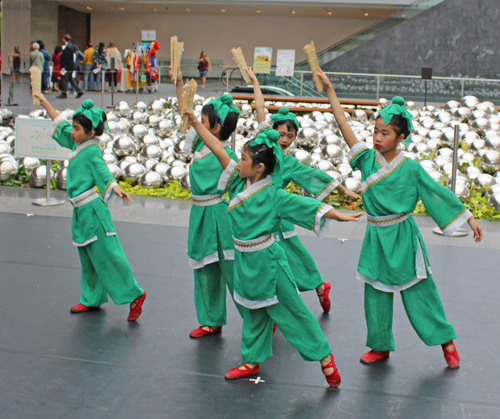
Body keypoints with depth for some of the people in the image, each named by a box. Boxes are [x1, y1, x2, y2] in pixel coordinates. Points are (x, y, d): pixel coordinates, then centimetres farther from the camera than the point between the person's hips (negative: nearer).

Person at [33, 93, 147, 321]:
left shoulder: (92, 151, -14)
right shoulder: (77, 144, 11)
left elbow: (104, 173, -24)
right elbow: (61, 125, 23)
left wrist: (115, 188, -42)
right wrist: (45, 103, 29)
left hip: (93, 210, -9)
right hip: (81, 211, 9)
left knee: (106, 254, -8)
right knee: (88, 258, 15)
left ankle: (134, 295, -2)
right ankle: (92, 299, 25)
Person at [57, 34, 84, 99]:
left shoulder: (67, 47, -18)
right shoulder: (71, 45, 12)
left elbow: (66, 58, -21)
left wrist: (63, 67, -19)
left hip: (68, 66, -10)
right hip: (71, 66, 10)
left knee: (64, 80, -2)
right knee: (70, 79, 15)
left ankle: (64, 94, 3)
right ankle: (79, 91, 13)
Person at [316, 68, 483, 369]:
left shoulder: (410, 168, -9)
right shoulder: (368, 159, -3)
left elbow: (439, 193, -3)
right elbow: (344, 125, -7)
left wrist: (470, 218, -2)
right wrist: (330, 90, -11)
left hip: (402, 236, -3)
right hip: (376, 238, 3)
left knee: (418, 293, 5)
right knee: (376, 294, 11)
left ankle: (446, 339, 23)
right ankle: (381, 346, 28)